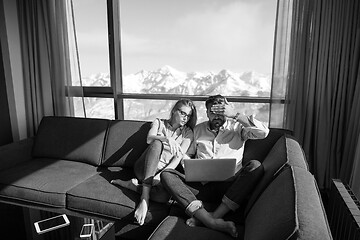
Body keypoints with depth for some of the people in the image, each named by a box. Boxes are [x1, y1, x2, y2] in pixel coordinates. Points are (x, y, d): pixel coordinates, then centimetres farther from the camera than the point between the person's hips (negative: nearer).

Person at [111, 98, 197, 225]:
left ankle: (132, 185, -10)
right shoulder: (159, 122, 11)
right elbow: (149, 139, -11)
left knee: (164, 196, -36)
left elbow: (179, 156, -4)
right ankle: (145, 197, -35)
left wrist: (162, 174, -18)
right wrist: (167, 138, -32)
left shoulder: (187, 132, 10)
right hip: (144, 167, 0)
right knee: (157, 143, -34)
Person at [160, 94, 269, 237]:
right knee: (166, 174, -20)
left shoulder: (237, 127, 10)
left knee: (255, 166, -28)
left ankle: (215, 215, -32)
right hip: (200, 185, 2)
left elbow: (263, 132, -6)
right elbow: (187, 154, 25)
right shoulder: (198, 129, 19)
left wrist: (236, 115, -8)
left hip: (228, 186, -2)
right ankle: (213, 222, -36)